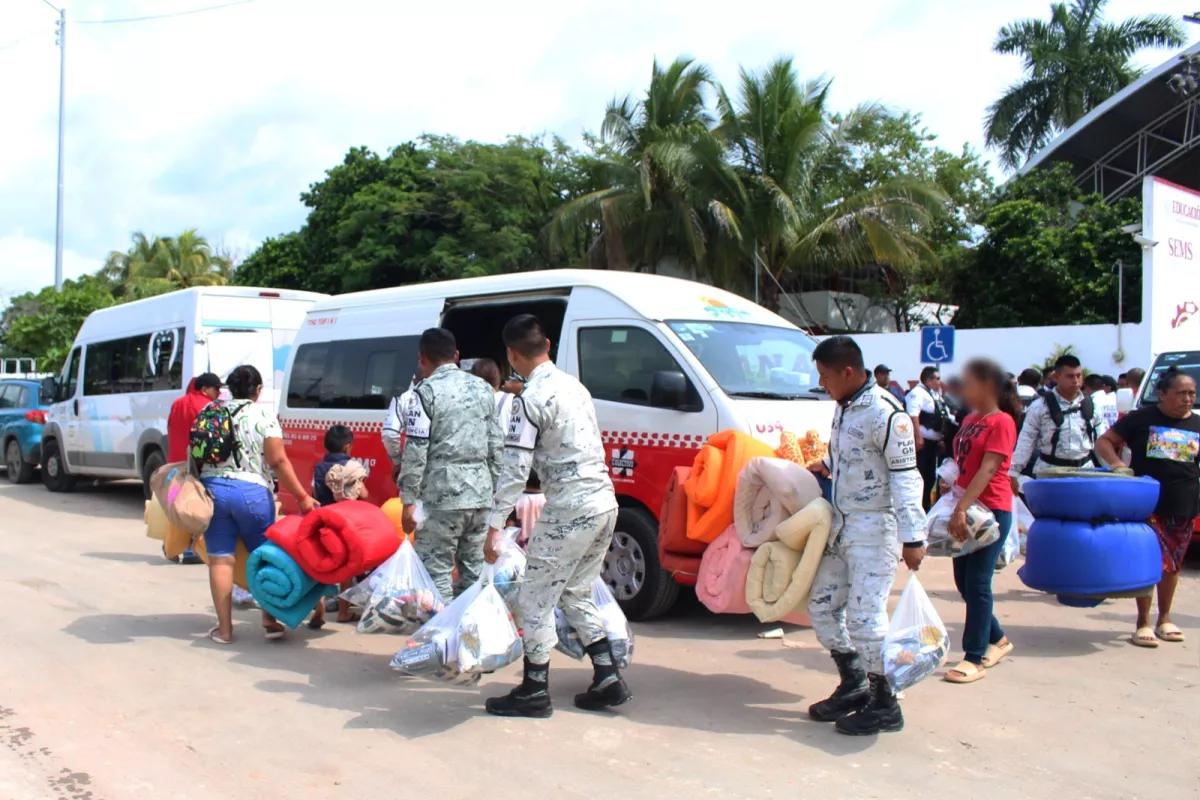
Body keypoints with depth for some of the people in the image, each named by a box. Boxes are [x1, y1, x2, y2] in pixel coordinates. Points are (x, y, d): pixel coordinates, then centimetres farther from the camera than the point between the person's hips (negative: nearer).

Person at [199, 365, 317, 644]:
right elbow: (278, 461, -8)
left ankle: (224, 629, 7)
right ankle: (270, 621, 14)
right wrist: (302, 497, -4)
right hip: (251, 492, -3)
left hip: (212, 488, 3)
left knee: (220, 559, 5)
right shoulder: (263, 415, -3)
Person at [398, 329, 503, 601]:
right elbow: (496, 446, 16)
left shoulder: (427, 390, -5)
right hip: (480, 493, 6)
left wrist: (408, 501, -7)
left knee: (436, 571, 0)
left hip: (442, 494, -6)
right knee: (474, 570, 13)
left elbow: (416, 451, -11)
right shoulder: (483, 389, 14)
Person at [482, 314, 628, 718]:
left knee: (536, 598, 4)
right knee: (576, 594, 21)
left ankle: (534, 692, 12)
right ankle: (608, 680, 21)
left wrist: (494, 527, -12)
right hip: (604, 501, 9)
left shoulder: (531, 400, -13)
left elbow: (515, 472, -16)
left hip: (570, 509, -9)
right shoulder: (574, 386, 14)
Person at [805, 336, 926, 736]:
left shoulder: (886, 413, -19)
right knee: (822, 605, 13)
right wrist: (826, 465, 8)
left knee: (864, 616, -8)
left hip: (875, 528, -9)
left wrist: (913, 537, -20)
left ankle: (885, 706, 9)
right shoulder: (844, 406, 8)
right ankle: (854, 686, 28)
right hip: (841, 525, 9)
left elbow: (905, 477, -19)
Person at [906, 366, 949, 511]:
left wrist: (940, 439, 22)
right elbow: (913, 416, -23)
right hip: (922, 441, -10)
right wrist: (918, 437, -28)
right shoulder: (918, 393, -12)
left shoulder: (934, 394, 19)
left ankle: (925, 508, 25)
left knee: (930, 478, 16)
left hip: (932, 442, 10)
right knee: (919, 477, -8)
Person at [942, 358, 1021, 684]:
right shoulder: (969, 420, 13)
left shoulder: (1001, 422, -11)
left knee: (977, 583, -5)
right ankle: (997, 639, 31)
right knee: (964, 582, 12)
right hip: (966, 509, 8)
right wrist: (955, 507, 4)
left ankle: (974, 658, 4)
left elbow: (987, 469, -19)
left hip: (992, 510, -8)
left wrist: (961, 508, -25)